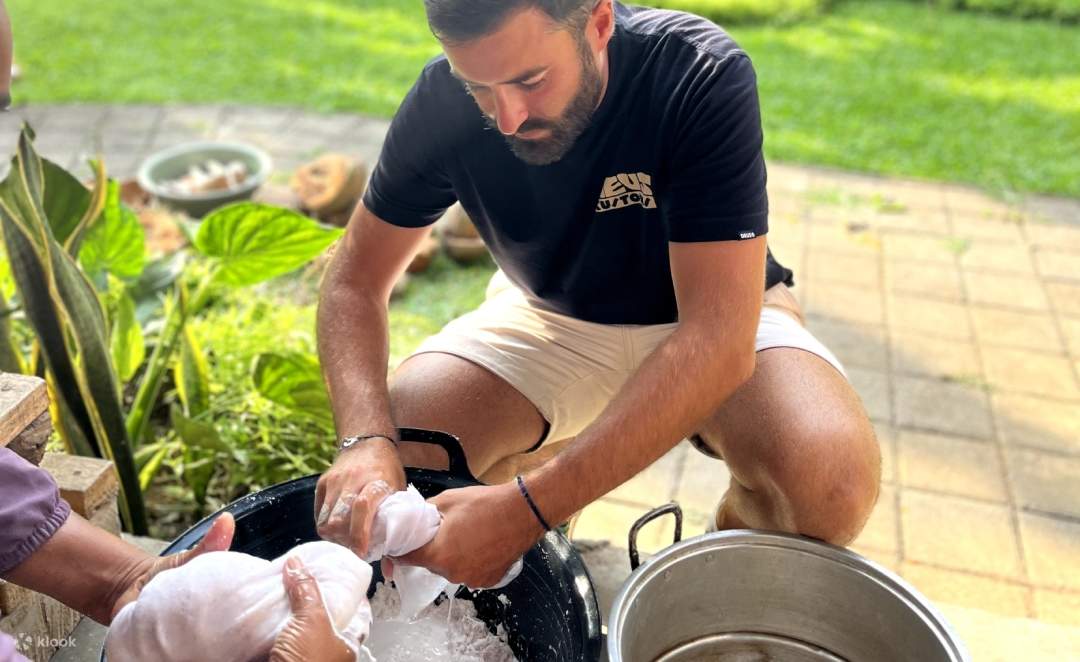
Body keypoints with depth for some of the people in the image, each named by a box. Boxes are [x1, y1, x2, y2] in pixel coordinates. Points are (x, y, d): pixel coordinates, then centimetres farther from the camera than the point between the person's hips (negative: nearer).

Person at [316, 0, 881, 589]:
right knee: (389, 458, -21)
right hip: (552, 314, 3)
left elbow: (717, 341, -35)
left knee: (832, 483, -31)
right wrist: (366, 440, -31)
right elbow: (356, 281, -11)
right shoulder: (443, 99, -18)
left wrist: (527, 507, -42)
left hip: (711, 316, -2)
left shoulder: (705, 78, -29)